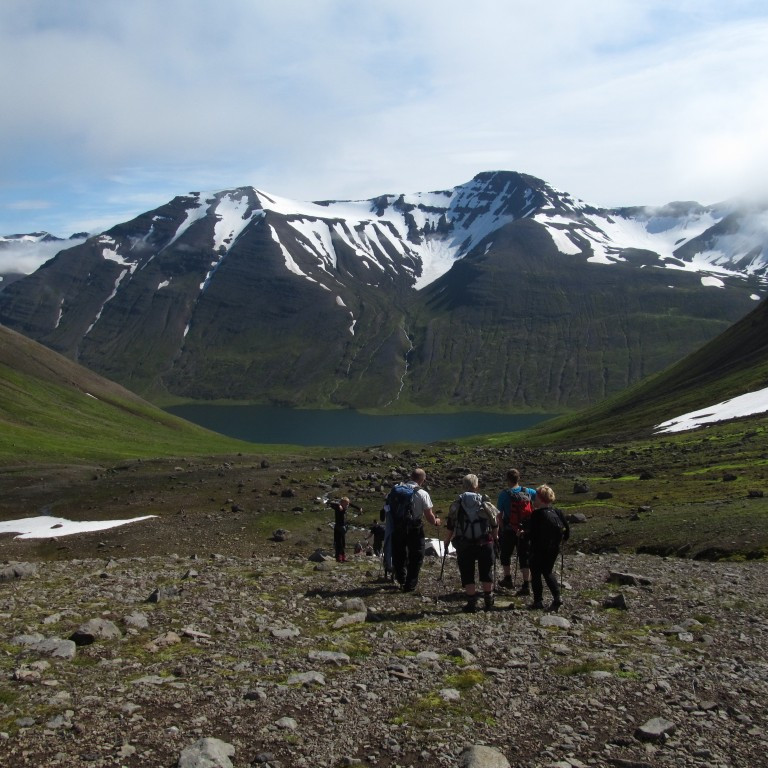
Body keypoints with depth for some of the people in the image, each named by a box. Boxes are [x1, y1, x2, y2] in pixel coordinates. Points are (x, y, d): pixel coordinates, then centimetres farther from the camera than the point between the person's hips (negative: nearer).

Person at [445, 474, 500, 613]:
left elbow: (450, 527, 0)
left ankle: (471, 604, 5)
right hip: (485, 543, 1)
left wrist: (447, 542, 12)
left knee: (467, 575, 6)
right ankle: (488, 602, 24)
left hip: (464, 545, -1)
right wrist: (495, 538, 23)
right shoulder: (486, 503, 0)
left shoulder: (456, 505, -2)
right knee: (486, 574, 15)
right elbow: (495, 524, 7)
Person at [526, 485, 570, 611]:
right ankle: (557, 597, 5)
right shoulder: (557, 512, 1)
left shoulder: (536, 514, -17)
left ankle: (538, 601, 7)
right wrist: (564, 538, 20)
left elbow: (531, 533, -17)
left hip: (538, 550, -6)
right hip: (554, 549, 6)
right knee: (548, 572, 20)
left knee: (536, 573, 7)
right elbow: (567, 527, 4)